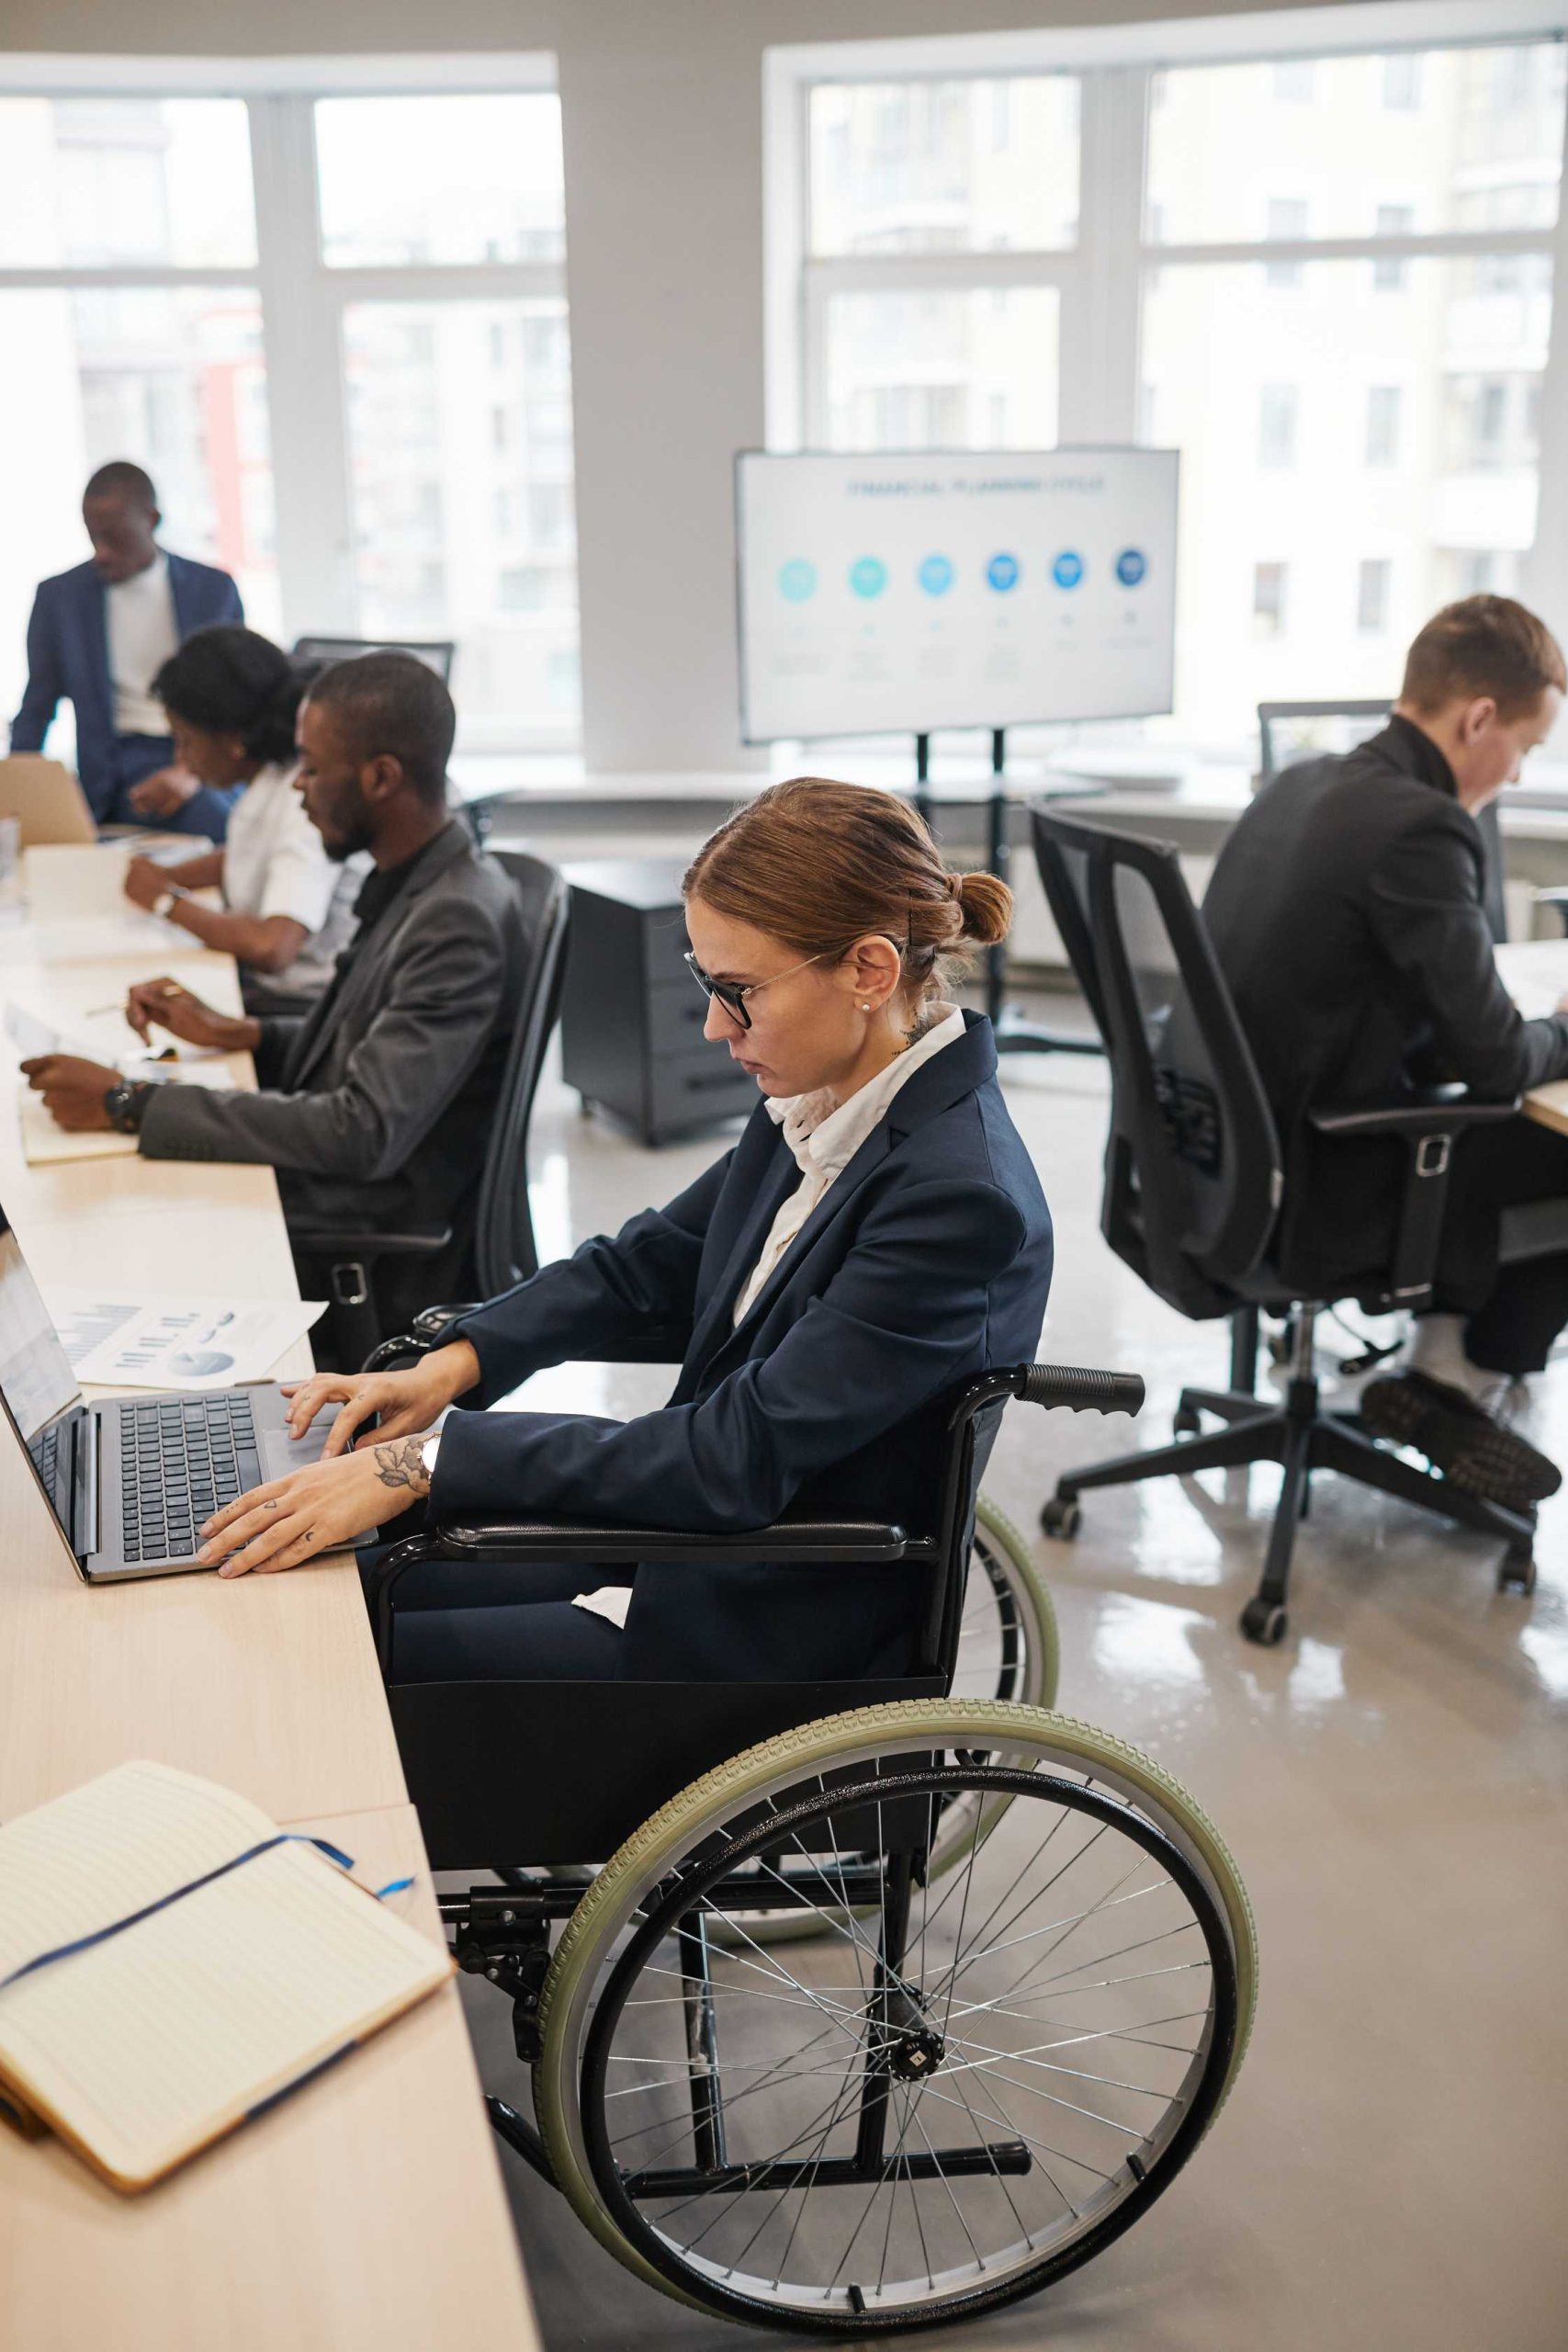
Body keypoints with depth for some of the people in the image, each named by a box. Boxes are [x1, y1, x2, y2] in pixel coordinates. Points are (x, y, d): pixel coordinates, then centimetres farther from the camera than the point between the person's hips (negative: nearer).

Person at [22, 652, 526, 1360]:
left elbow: (363, 1134, -28)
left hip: (368, 1272, -9)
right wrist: (234, 1032, 3)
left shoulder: (460, 923, -23)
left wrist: (131, 1106, -23)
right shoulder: (413, 885, 7)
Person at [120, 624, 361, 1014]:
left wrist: (167, 901, -15)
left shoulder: (309, 801, -21)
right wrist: (163, 877, 9)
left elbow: (271, 948, -31)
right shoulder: (268, 782, 5)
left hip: (301, 1006, -9)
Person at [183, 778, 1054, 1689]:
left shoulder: (961, 1200, -27)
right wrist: (454, 1364, -3)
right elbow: (649, 1267, 12)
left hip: (775, 1642, -8)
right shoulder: (820, 1097, 0)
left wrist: (426, 1462, -27)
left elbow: (742, 1457, -29)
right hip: (692, 1530, 8)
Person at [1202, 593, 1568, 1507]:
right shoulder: (1421, 828, -21)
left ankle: (1444, 1361, 25)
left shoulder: (1302, 784, 7)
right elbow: (1494, 1062, -16)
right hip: (1311, 1196, -9)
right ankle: (1460, 1380, 19)